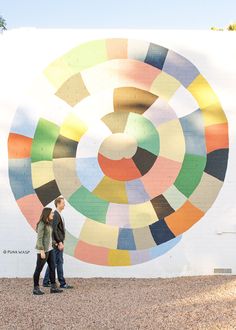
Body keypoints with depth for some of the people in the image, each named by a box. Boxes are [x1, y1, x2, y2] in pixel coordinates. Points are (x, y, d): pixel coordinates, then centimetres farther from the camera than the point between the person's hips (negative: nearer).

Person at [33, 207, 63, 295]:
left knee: (52, 267, 7)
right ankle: (36, 288, 12)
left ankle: (53, 287, 12)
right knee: (39, 269, 2)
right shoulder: (41, 224, -16)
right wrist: (42, 251, -22)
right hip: (43, 249, -9)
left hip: (49, 248, 9)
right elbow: (39, 238, -19)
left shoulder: (48, 223, 11)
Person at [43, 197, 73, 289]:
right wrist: (59, 242, -21)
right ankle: (62, 283, 4)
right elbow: (54, 230, -21)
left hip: (58, 243, 10)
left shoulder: (58, 215, 15)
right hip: (57, 243, -10)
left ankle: (46, 282, 19)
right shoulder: (56, 215, -16)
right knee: (59, 262, -3)